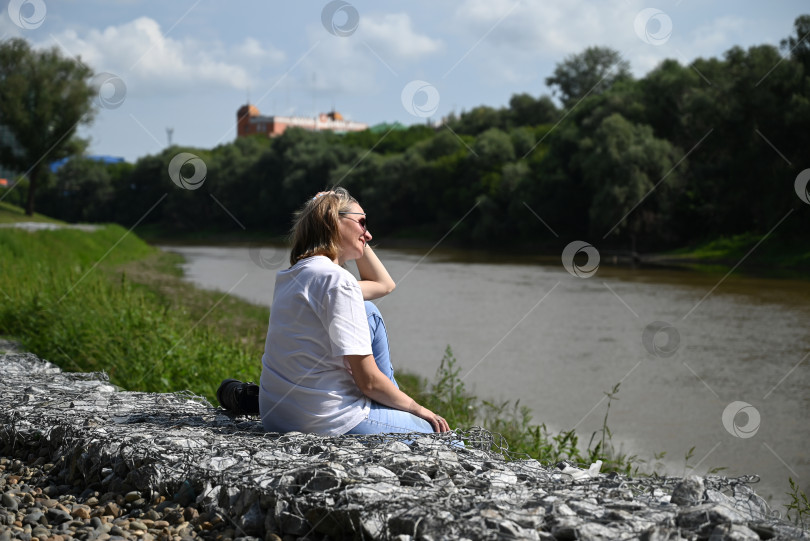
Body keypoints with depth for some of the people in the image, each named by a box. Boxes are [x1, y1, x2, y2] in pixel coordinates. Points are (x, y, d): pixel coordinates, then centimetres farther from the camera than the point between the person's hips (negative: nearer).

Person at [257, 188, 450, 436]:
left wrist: (357, 238, 17)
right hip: (327, 422, -9)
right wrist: (417, 408, -3)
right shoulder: (337, 280, -18)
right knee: (436, 429, 1)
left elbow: (384, 284, 26)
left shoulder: (298, 273, 10)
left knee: (367, 313, 19)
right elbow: (368, 381, -18)